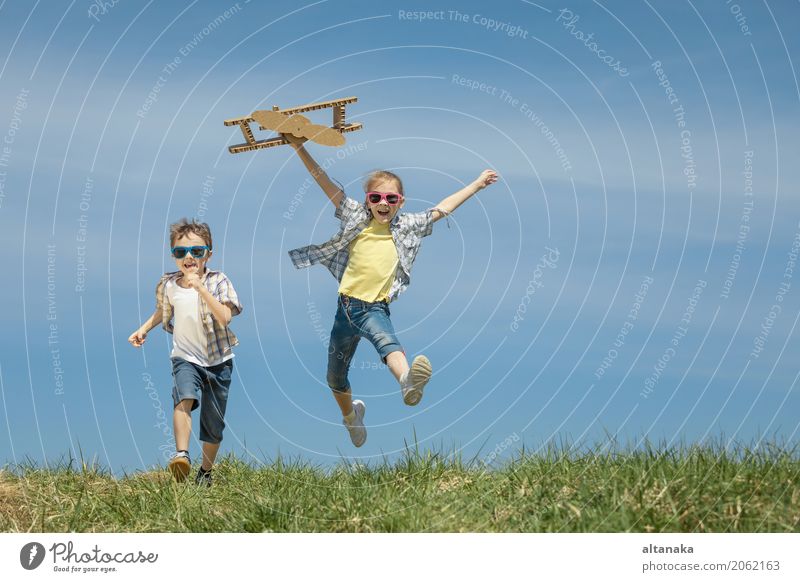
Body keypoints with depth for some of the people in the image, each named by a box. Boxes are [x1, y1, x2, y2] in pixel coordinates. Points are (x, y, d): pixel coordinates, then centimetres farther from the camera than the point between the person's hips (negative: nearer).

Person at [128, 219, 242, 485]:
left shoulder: (218, 281, -13)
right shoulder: (168, 285, -3)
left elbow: (224, 317, -29)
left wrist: (199, 287, -34)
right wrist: (144, 328, 7)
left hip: (218, 361, -1)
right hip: (186, 358, 1)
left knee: (213, 427, 8)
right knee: (184, 397, -33)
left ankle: (205, 471, 31)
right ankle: (181, 455, -43)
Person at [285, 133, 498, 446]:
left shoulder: (406, 227, 6)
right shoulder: (356, 218, 4)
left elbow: (442, 208, 14)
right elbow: (326, 183, 0)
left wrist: (476, 184, 16)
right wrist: (299, 148, -6)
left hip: (376, 308, -2)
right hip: (347, 305, 2)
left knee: (387, 341, -37)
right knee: (335, 377, 15)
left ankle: (408, 382, -69)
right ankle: (350, 414, 47)